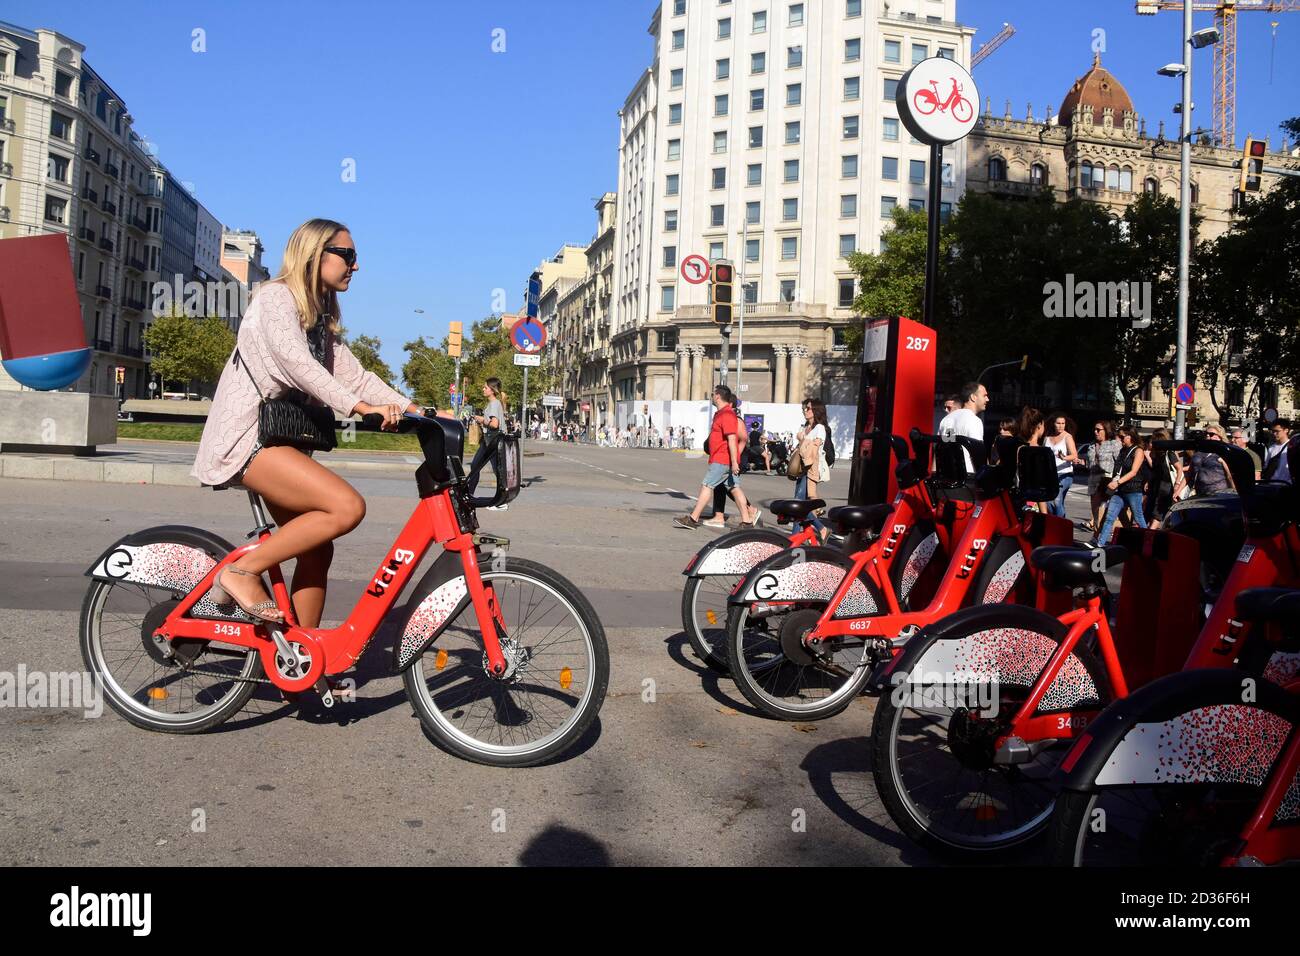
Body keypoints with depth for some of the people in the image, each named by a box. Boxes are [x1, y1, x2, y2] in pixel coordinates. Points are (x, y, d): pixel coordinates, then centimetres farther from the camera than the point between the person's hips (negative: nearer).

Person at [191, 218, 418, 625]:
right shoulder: (277, 296, -7)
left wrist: (415, 410, 0)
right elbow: (295, 362, -23)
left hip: (276, 436, 9)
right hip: (246, 436, -9)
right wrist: (360, 406, -33)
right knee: (348, 506, -23)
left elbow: (353, 374, 12)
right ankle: (242, 571, -13)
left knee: (317, 550, 4)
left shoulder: (319, 316, 19)